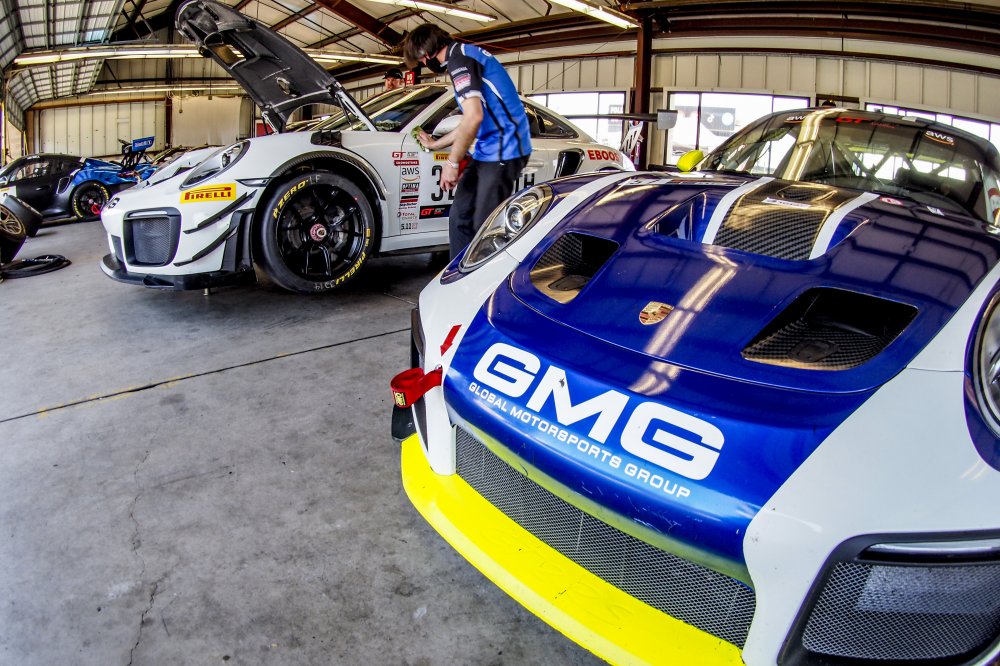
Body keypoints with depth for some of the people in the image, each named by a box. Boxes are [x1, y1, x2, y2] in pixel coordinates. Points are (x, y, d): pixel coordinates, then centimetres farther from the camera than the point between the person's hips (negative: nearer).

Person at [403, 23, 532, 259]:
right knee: (460, 217, 12)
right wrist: (435, 144, 40)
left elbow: (473, 117, -23)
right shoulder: (467, 55, 22)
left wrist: (452, 162, -14)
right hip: (489, 150, 10)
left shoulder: (459, 58, -10)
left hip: (502, 151, -10)